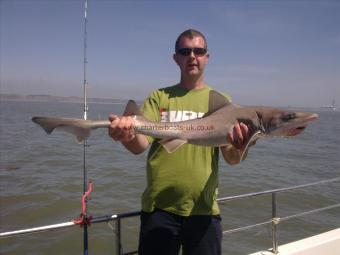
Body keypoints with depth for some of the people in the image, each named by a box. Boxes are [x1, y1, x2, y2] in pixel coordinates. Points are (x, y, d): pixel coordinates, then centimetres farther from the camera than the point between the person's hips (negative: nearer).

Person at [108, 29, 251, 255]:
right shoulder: (159, 97, 2)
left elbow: (231, 159, -3)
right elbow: (141, 145, -10)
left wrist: (238, 147, -26)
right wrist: (128, 136, -32)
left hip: (204, 209, 1)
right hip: (159, 207, -1)